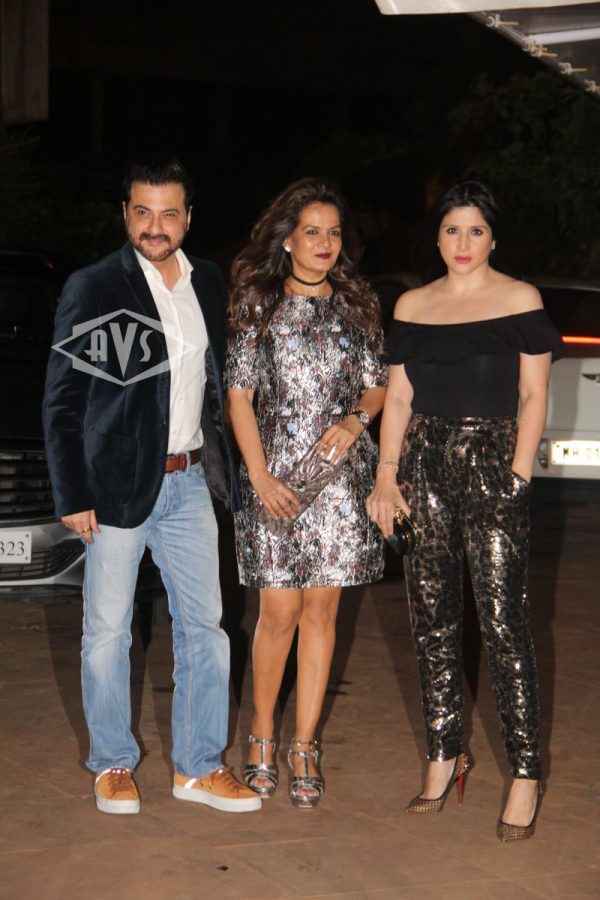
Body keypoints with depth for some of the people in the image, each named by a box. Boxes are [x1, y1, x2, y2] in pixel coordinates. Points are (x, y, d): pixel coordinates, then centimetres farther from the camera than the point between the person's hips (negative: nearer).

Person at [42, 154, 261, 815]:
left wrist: (216, 464, 11)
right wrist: (73, 495, -10)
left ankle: (199, 766, 18)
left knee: (204, 628, 7)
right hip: (117, 483, -5)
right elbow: (62, 401, -6)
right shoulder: (92, 288, -7)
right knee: (107, 631, 5)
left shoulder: (208, 283, 8)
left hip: (189, 482, 5)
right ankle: (112, 765, 20)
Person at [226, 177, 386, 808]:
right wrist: (260, 476, -7)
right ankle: (262, 733, 17)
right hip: (275, 473, -2)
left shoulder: (355, 306, 9)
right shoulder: (257, 303, 3)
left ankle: (304, 746, 12)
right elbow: (239, 393, 1)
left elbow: (377, 385, 14)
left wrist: (355, 420, -8)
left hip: (340, 473, 2)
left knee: (321, 610, 3)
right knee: (280, 611, -3)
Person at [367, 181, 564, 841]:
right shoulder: (412, 306, 12)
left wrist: (518, 476, -9)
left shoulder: (520, 300, 1)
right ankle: (444, 754, 18)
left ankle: (525, 773, -2)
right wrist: (386, 476, 4)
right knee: (432, 617, 6)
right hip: (425, 464, 4)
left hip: (493, 465, -4)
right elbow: (398, 398, 13)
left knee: (502, 620, -8)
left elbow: (533, 396, -1)